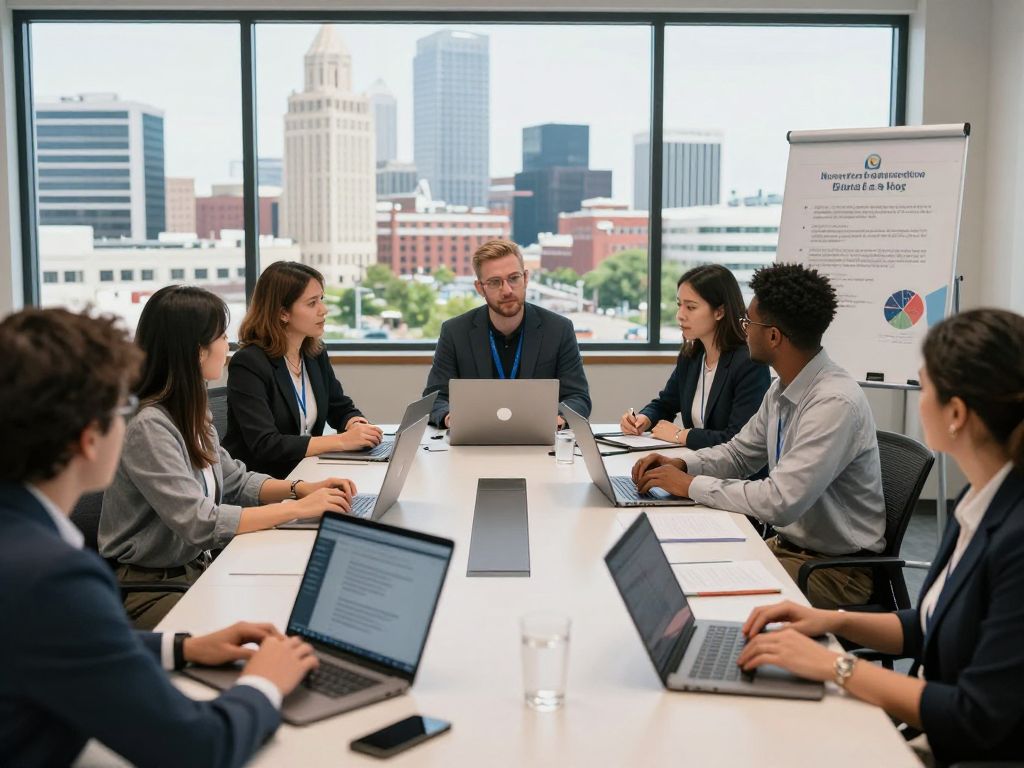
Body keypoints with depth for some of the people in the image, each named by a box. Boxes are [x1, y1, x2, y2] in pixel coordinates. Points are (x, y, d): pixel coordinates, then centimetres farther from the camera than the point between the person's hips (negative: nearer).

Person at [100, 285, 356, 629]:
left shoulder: (191, 414, 7)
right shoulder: (147, 427, -22)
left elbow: (235, 482, 15)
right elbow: (199, 522, -26)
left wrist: (301, 488, -3)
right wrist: (297, 509, -22)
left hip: (195, 567, 8)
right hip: (148, 585, -8)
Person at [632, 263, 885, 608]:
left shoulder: (836, 403, -25)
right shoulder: (782, 390, 2)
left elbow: (779, 502, -30)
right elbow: (740, 452, 17)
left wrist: (691, 485, -20)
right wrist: (681, 465, -2)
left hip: (836, 568, -8)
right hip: (788, 543, 8)